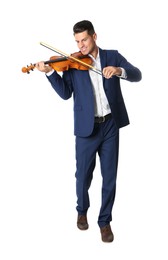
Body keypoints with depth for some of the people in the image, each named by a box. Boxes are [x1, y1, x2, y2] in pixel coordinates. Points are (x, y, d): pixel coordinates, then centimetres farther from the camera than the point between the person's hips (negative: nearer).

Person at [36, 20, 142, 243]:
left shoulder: (112, 56, 5)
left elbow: (137, 75, -6)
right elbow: (65, 93, -8)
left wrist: (118, 70, -26)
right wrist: (50, 72, -20)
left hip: (111, 125, 1)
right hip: (87, 127, 0)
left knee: (109, 176, 7)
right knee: (83, 175, 10)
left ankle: (105, 221, 22)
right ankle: (82, 210, 37)